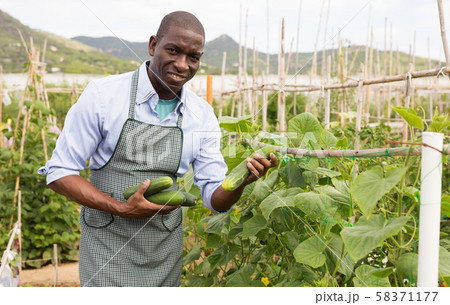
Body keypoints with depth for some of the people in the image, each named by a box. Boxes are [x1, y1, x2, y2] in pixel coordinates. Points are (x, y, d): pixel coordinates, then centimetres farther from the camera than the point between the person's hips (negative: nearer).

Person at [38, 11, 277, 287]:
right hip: (108, 244, -3)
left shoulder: (203, 115, -2)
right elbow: (59, 172, -10)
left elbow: (216, 199, -1)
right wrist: (121, 209, -22)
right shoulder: (102, 95, -13)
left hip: (166, 248, 4)